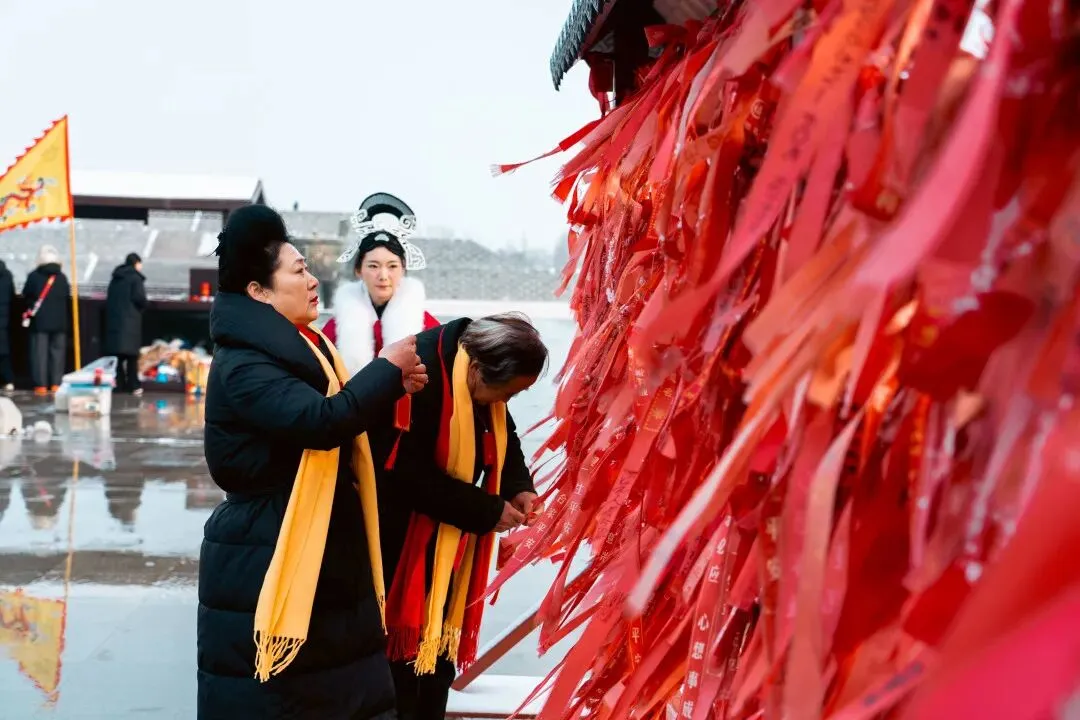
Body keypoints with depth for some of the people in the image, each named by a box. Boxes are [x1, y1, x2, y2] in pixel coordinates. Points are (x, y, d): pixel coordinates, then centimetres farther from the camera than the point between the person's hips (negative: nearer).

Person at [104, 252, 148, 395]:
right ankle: (133, 385, -1)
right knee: (131, 353, -1)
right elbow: (140, 298, -14)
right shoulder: (135, 278, -5)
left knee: (116, 353, 6)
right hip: (130, 319, -5)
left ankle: (119, 383, 5)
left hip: (113, 318, 5)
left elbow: (109, 299, 14)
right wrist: (141, 307, 4)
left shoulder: (115, 278, 15)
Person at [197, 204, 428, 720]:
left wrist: (392, 386, 5)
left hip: (328, 558, 9)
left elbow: (348, 416, 22)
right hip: (265, 567, -9)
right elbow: (319, 419, -32)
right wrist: (388, 369, -20)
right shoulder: (243, 365, -18)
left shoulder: (305, 348, 12)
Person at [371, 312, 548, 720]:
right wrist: (487, 510, -21)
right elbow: (408, 475, -27)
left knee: (441, 643, 13)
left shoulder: (483, 378, -4)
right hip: (400, 538, -8)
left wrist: (519, 487, -7)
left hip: (447, 541, 8)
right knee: (402, 641, -1)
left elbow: (504, 437, 12)